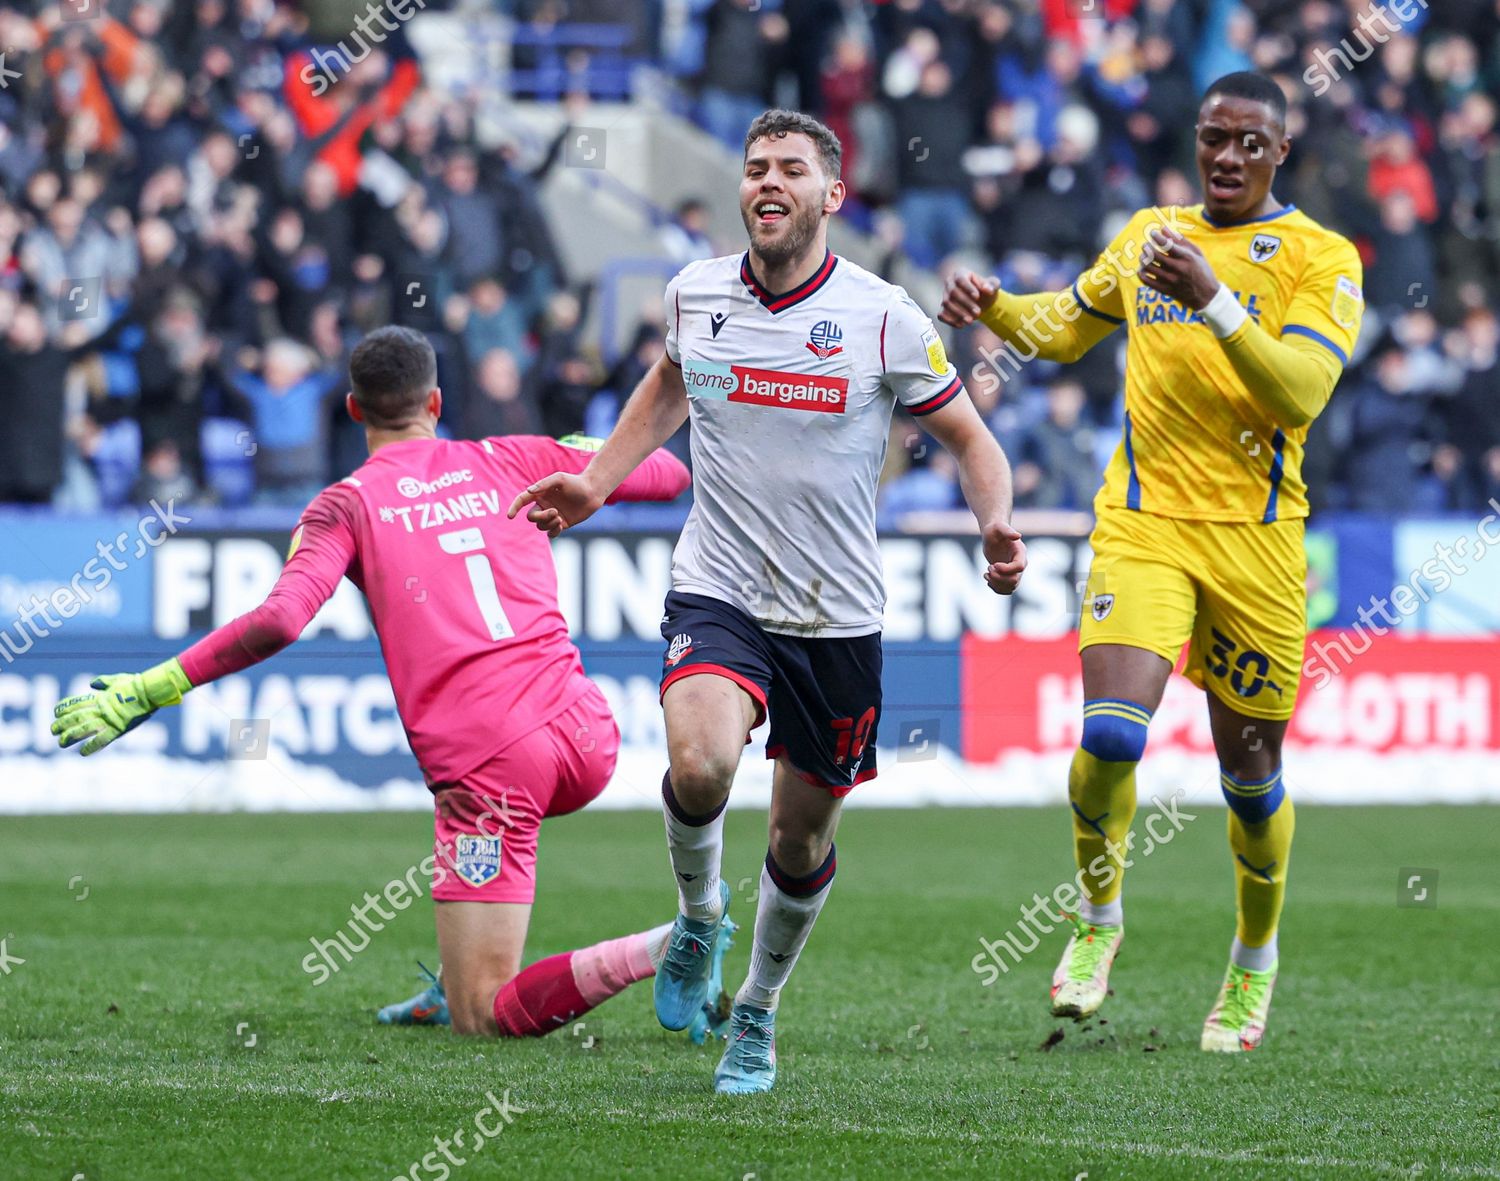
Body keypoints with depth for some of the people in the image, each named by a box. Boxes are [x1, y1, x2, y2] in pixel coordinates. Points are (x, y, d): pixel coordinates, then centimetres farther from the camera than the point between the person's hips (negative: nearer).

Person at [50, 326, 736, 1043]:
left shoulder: (347, 506, 3)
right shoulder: (511, 462, 13)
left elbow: (278, 621, -13)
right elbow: (668, 473, 23)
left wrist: (149, 692, -9)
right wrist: (584, 453, 44)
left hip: (485, 762, -5)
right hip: (586, 737, 5)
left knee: (482, 1018, -3)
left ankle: (666, 949, -25)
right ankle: (456, 985, 36)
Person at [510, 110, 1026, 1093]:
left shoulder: (885, 318, -8)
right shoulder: (695, 294, 1)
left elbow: (969, 436, 2)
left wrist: (998, 525, -17)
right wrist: (596, 483, 19)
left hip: (839, 616, 0)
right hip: (718, 595, 0)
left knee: (803, 839, 8)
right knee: (699, 766, -28)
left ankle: (758, 1012, 34)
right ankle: (699, 918, 4)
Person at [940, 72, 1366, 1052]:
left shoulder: (1321, 258, -2)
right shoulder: (1150, 236, 12)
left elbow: (1302, 391, -17)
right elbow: (1065, 328, 29)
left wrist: (1215, 302, -27)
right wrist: (992, 306, 9)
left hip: (1256, 535, -2)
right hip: (1143, 522, 2)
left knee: (1250, 770, 7)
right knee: (1110, 735, -17)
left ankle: (1256, 960, 31)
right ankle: (1099, 915, 9)